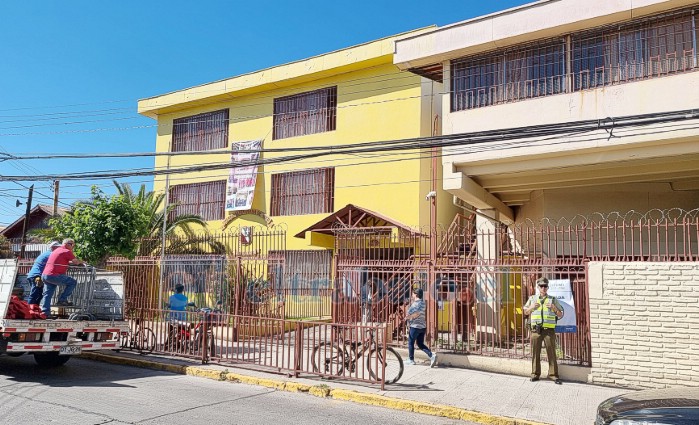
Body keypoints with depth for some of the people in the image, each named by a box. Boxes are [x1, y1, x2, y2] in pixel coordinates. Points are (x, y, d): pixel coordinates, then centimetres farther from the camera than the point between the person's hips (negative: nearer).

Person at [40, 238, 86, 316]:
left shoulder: (57, 250, 24)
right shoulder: (67, 251, -5)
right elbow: (76, 262, -4)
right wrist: (82, 262, 16)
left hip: (44, 275, 10)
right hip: (54, 275, -9)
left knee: (47, 294, 12)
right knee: (73, 282, 0)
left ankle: (45, 312, 8)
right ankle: (62, 300, -1)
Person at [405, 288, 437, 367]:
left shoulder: (416, 303, -14)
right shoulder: (423, 303, 15)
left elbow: (417, 314, -26)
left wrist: (408, 317, -15)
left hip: (415, 326, -9)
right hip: (422, 326, 9)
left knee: (410, 343, 8)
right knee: (420, 344, 12)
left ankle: (411, 360, 17)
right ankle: (432, 355, -6)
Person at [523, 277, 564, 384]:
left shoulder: (553, 299, 9)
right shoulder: (532, 298, 13)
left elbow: (560, 315, 8)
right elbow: (525, 312, 18)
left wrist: (553, 308, -9)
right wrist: (532, 307, -1)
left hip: (549, 330, -1)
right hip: (536, 330, 1)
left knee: (551, 352, 0)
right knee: (535, 352, 5)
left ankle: (553, 374, 8)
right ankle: (535, 374, 14)